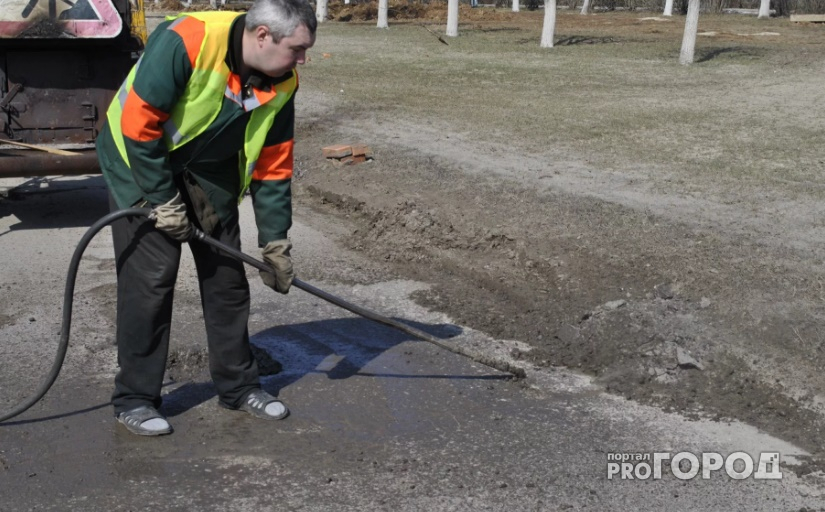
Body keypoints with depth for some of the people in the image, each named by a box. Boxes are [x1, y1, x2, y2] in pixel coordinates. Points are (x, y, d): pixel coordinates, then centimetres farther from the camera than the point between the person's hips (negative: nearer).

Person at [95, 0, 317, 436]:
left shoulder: (282, 85, -11)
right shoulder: (185, 42, -31)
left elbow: (273, 168, -3)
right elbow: (139, 123, -28)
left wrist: (275, 244, -4)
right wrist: (163, 200, -22)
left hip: (210, 171, 6)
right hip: (140, 160, -6)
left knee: (227, 275, 6)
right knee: (150, 277, -9)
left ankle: (238, 385, 21)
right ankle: (134, 398, 5)